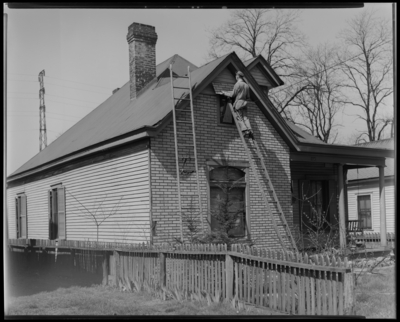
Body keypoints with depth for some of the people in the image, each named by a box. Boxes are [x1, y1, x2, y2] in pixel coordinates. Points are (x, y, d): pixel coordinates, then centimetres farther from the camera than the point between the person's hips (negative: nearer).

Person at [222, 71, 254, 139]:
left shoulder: (238, 84, -6)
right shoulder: (246, 85, 15)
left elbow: (233, 94, -5)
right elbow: (248, 97, 18)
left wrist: (225, 93, 9)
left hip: (238, 103, -6)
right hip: (244, 103, 6)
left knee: (239, 118, -6)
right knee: (245, 118, 0)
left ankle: (245, 131, -21)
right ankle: (250, 130, -17)